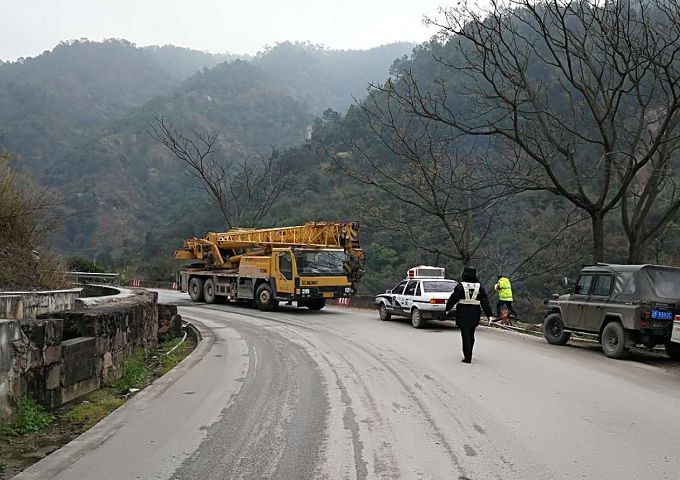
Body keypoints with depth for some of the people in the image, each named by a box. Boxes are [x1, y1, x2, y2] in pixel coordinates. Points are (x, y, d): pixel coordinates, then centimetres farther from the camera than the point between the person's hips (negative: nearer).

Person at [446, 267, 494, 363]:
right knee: (471, 334, 18)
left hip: (463, 314, -4)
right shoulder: (479, 287, 2)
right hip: (475, 314, 4)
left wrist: (448, 308, 11)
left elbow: (453, 299, -5)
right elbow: (485, 302, 1)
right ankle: (468, 354, 31)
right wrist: (489, 315, 2)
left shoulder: (460, 286, -9)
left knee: (465, 335, -1)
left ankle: (467, 357, -4)